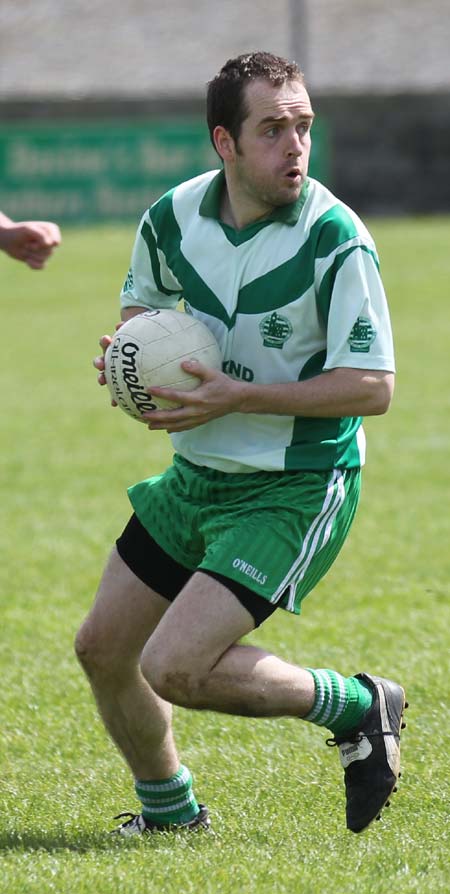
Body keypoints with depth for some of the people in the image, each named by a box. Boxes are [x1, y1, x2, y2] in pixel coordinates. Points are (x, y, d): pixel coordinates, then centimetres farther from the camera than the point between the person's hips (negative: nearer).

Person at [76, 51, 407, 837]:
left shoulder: (335, 240, -21)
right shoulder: (174, 216, -4)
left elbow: (372, 387, -21)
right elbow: (140, 305, 17)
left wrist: (241, 396, -26)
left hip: (297, 488, -7)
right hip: (198, 473, 7)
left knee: (174, 668, -18)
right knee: (102, 648, 10)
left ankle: (357, 708, 3)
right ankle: (169, 810, 33)